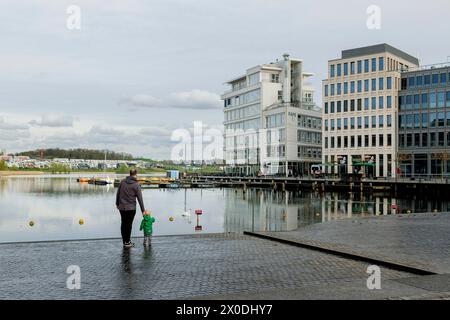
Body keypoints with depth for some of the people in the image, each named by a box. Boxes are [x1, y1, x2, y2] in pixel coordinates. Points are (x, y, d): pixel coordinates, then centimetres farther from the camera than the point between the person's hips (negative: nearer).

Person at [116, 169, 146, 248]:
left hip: (121, 207, 4)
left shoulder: (122, 181, 2)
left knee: (123, 224, 11)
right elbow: (140, 198, -8)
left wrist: (117, 203, 21)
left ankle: (125, 241, 17)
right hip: (131, 208, -4)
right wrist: (143, 210, -3)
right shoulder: (136, 185, -10)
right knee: (129, 224, 2)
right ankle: (127, 242, 8)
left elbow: (118, 193, 9)